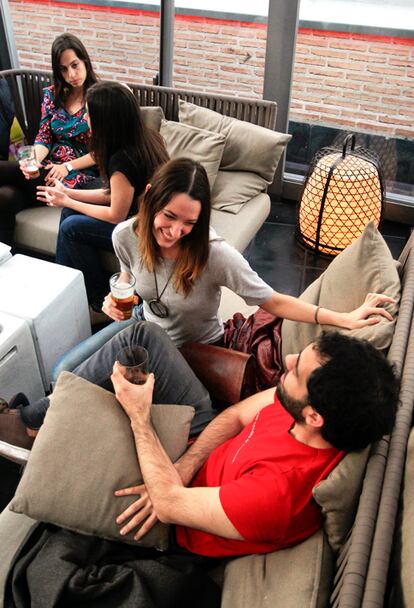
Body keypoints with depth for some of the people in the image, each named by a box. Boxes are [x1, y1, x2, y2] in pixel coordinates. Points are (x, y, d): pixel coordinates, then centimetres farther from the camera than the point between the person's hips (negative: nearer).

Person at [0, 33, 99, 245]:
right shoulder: (52, 94, 13)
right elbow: (44, 137, 10)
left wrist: (67, 167, -15)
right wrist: (33, 160, -12)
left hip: (79, 174, -4)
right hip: (49, 169, 5)